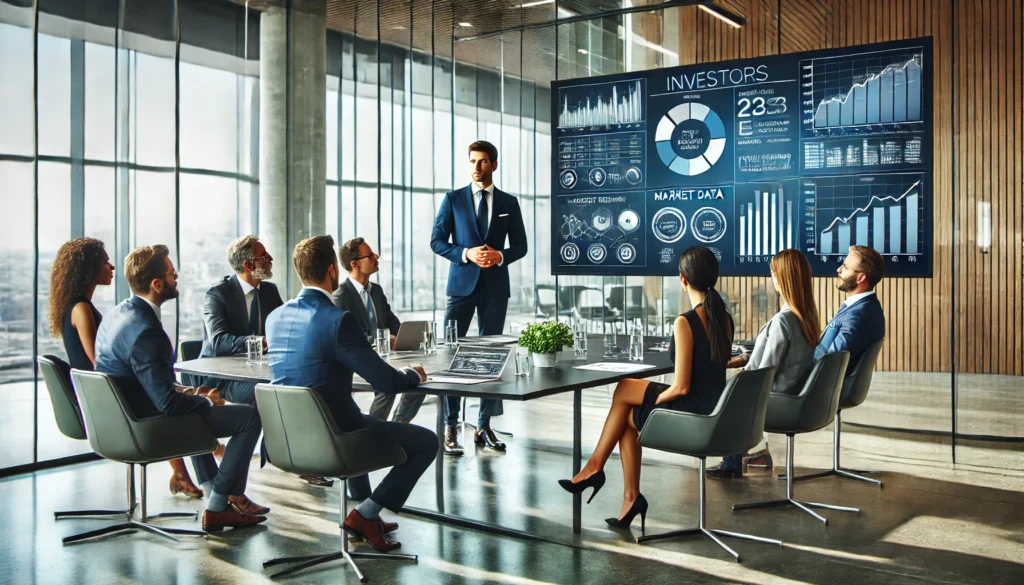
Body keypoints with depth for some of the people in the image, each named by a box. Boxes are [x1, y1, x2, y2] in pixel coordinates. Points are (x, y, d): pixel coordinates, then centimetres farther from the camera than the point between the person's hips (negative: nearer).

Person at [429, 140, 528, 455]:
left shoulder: (509, 202, 8)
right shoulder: (453, 199, 4)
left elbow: (520, 245, 9)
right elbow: (437, 241, 1)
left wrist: (500, 256, -12)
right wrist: (467, 254, -15)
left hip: (495, 286, 2)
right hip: (462, 284, -2)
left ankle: (484, 426, 14)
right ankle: (451, 426, 1)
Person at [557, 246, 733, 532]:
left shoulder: (685, 323, -21)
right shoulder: (724, 318, 4)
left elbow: (681, 387, -21)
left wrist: (655, 399, 0)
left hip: (693, 414, -8)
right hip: (716, 410, 8)